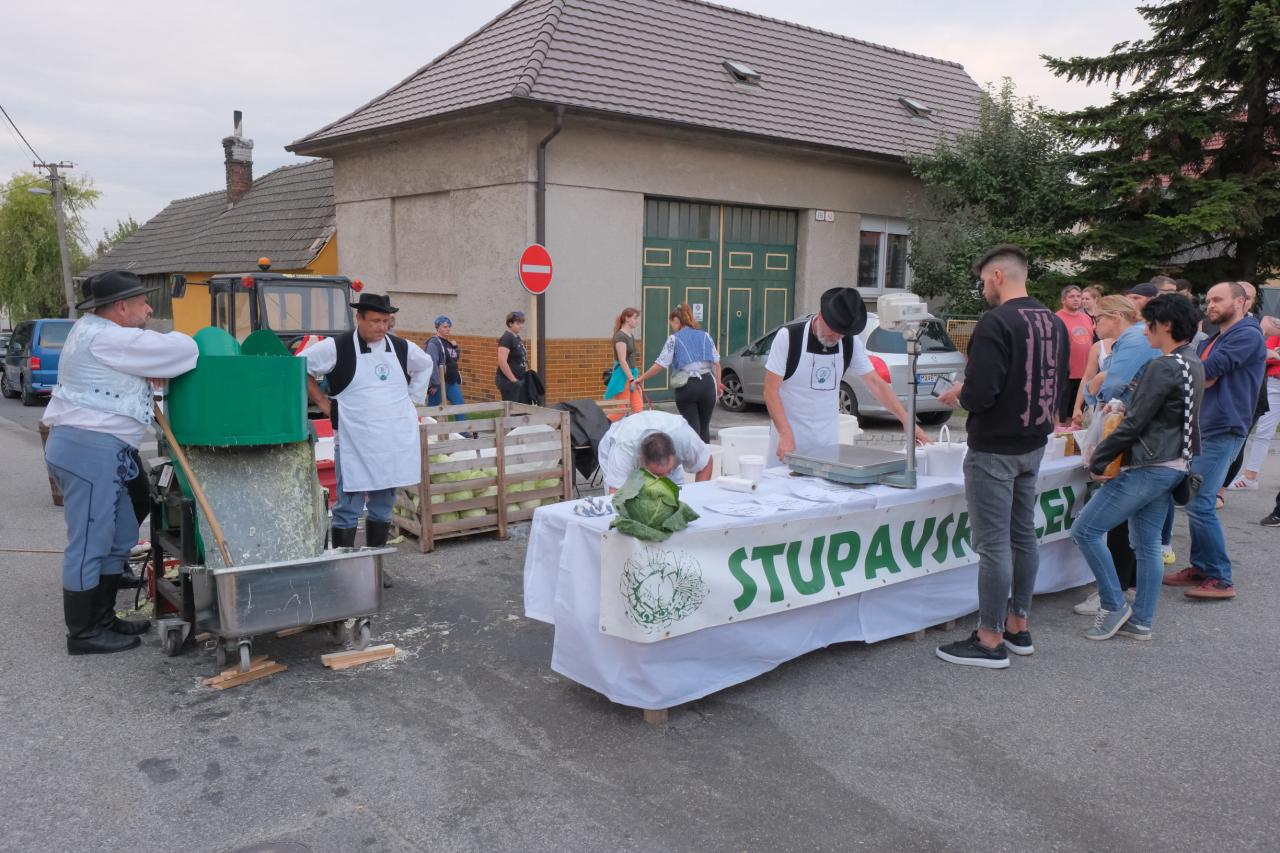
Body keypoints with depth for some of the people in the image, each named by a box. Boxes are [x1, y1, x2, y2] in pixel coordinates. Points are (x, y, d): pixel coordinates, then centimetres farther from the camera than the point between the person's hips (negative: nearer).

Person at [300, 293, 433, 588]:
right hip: (355, 444, -4)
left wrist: (412, 398, 17)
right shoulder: (336, 348, -7)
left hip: (396, 442, 4)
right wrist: (323, 402, 2)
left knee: (383, 505, 12)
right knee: (348, 508, -1)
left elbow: (426, 365, 25)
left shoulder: (402, 348, 5)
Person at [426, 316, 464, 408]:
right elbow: (432, 364, -23)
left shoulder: (451, 342, 13)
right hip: (439, 383, -8)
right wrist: (435, 384, -25)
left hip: (452, 382, 8)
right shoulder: (434, 343, -14)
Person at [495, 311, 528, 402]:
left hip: (519, 380, 9)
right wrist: (513, 380, -20)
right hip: (508, 381, -9)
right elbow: (502, 361, -23)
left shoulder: (518, 338, 14)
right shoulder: (507, 338, -14)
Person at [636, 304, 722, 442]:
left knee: (692, 427, 3)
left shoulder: (674, 339, 1)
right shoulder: (705, 336, 12)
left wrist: (642, 378, 4)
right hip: (707, 384, 3)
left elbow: (660, 364, -4)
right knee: (704, 427, 13)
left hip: (686, 387, -3)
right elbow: (716, 363, 9)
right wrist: (718, 384, 18)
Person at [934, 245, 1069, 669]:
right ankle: (1018, 626, 28)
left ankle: (991, 641, 5)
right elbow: (1060, 392, 15)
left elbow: (980, 392, -24)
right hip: (1034, 446, 9)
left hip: (994, 449, -9)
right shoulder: (1054, 323, 9)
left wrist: (958, 394, -4)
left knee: (993, 543, -3)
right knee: (1023, 535, 16)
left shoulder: (996, 323, -18)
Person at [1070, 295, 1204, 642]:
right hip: (1172, 466, 10)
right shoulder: (1194, 365, 13)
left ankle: (1115, 606, 1)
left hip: (1147, 468, -10)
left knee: (1086, 530, -6)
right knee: (1147, 545, 13)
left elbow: (1135, 423, -18)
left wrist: (1097, 460, -9)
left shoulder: (1163, 367, -18)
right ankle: (1141, 621, 18)